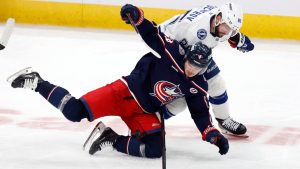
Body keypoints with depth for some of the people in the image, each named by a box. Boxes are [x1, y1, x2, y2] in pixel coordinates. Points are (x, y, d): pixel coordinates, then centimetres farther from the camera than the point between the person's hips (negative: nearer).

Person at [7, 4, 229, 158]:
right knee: (76, 111, -22)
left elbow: (201, 113, 8)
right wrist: (136, 16, -28)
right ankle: (36, 82, -2)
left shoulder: (197, 87, 1)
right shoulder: (174, 53, -11)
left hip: (144, 112, 5)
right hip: (126, 91, -5)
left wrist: (212, 134, -7)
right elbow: (152, 34, -10)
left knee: (155, 149, -18)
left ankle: (114, 140, 5)